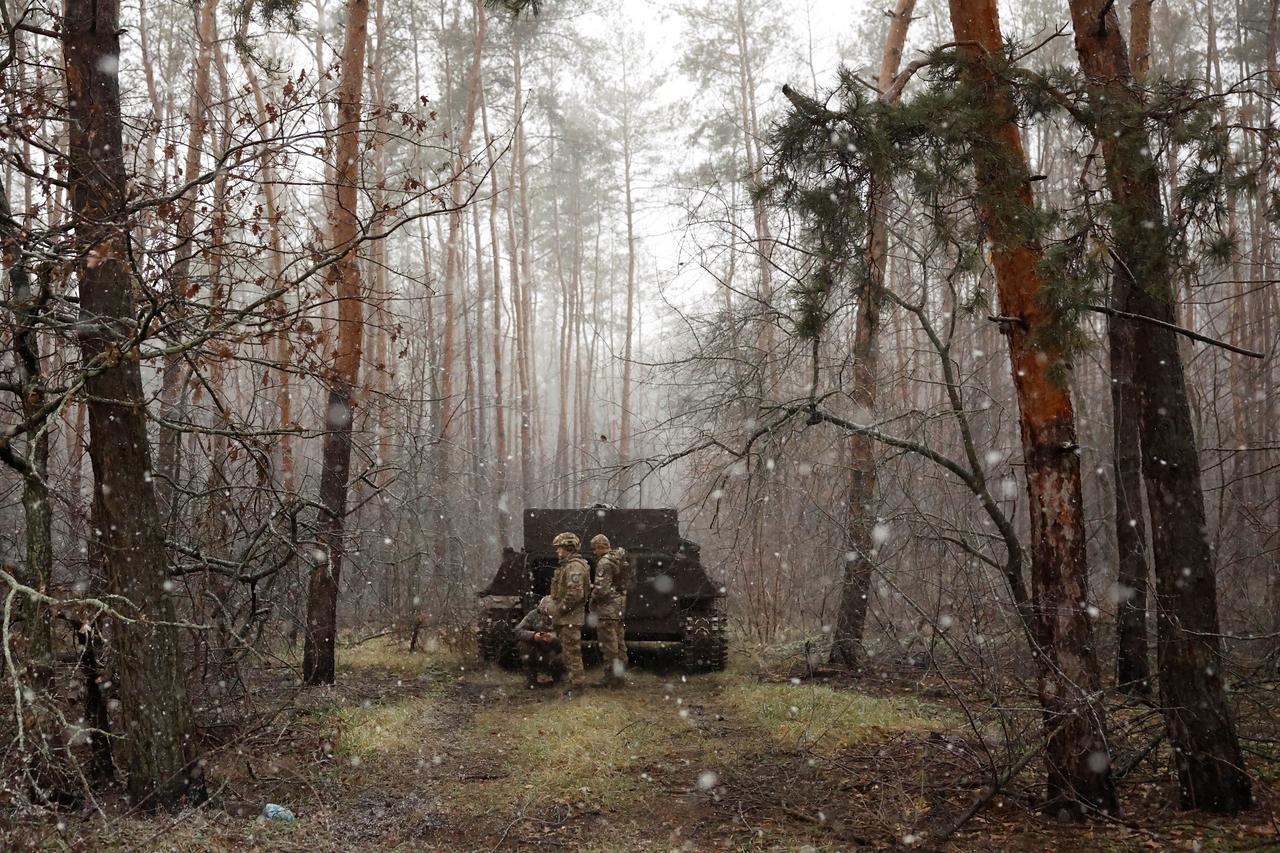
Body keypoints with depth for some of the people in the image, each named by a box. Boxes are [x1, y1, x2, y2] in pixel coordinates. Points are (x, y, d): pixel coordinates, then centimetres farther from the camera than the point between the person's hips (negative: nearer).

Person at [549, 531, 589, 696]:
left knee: (572, 652, -6)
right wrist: (558, 611, 16)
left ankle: (577, 685, -1)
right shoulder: (566, 565, 17)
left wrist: (561, 609, -18)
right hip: (566, 617, 11)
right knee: (568, 651, 15)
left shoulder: (574, 566, -18)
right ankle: (576, 682, 22)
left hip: (570, 618, -11)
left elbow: (575, 593, -27)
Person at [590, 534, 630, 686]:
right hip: (620, 607, 10)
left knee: (609, 644, -4)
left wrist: (592, 601, -6)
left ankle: (611, 677, -1)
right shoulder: (619, 559, 12)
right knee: (619, 643, 15)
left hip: (607, 608, -10)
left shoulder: (605, 562, -17)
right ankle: (620, 675, 21)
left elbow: (601, 588, -22)